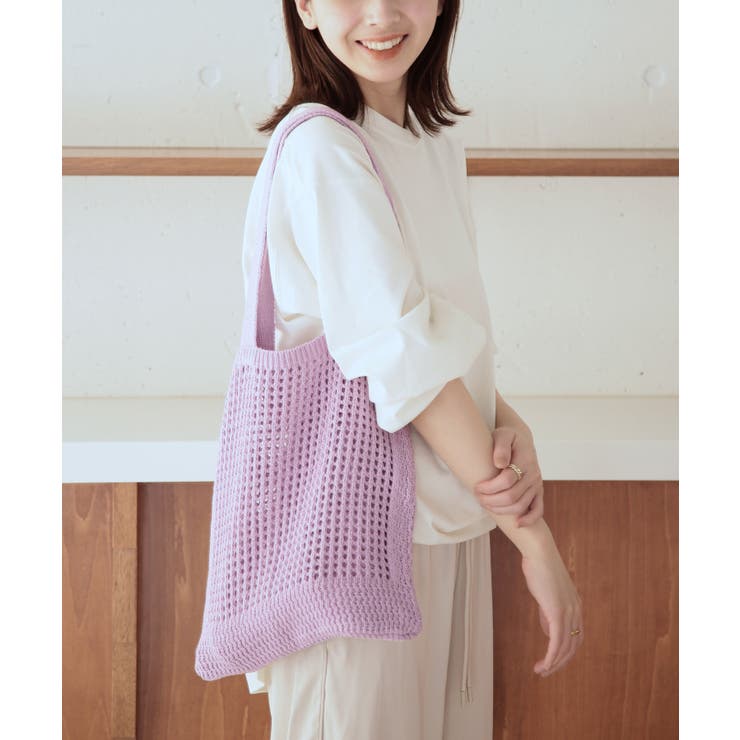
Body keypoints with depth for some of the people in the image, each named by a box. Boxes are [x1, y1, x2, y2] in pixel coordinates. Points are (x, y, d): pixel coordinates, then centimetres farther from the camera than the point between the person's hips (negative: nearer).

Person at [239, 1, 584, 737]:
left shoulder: (439, 147, 9)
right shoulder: (320, 147, -16)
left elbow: (454, 333, 10)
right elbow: (400, 354, -21)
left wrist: (510, 426, -11)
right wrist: (534, 537, -18)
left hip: (448, 512, 8)